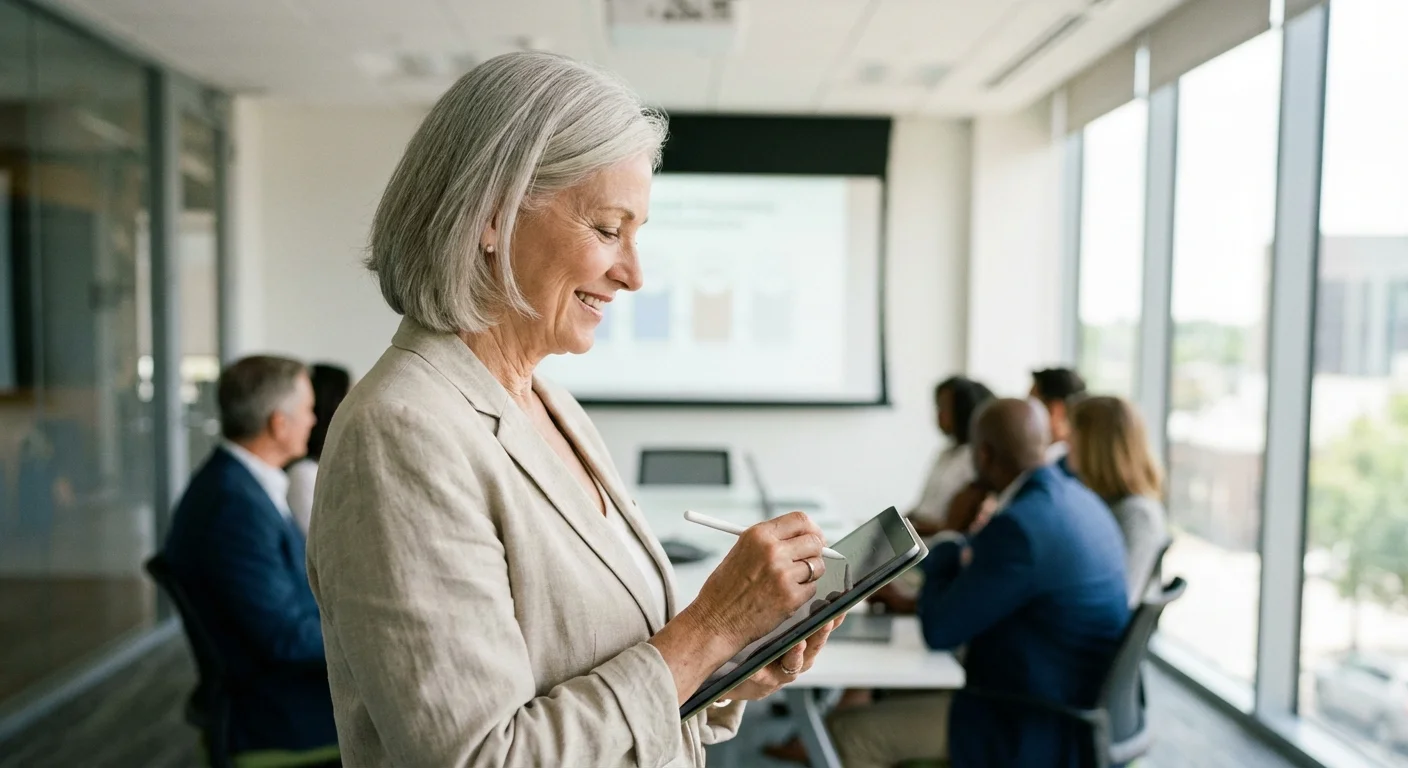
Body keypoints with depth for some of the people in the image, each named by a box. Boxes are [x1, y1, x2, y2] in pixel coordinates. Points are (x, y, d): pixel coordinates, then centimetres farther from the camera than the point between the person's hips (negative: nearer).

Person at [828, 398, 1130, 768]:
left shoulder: (1017, 525, -27)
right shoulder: (1074, 498, 4)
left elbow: (940, 631, -18)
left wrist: (946, 555, -2)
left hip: (1036, 728, -9)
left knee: (849, 729, -4)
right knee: (897, 691, 21)